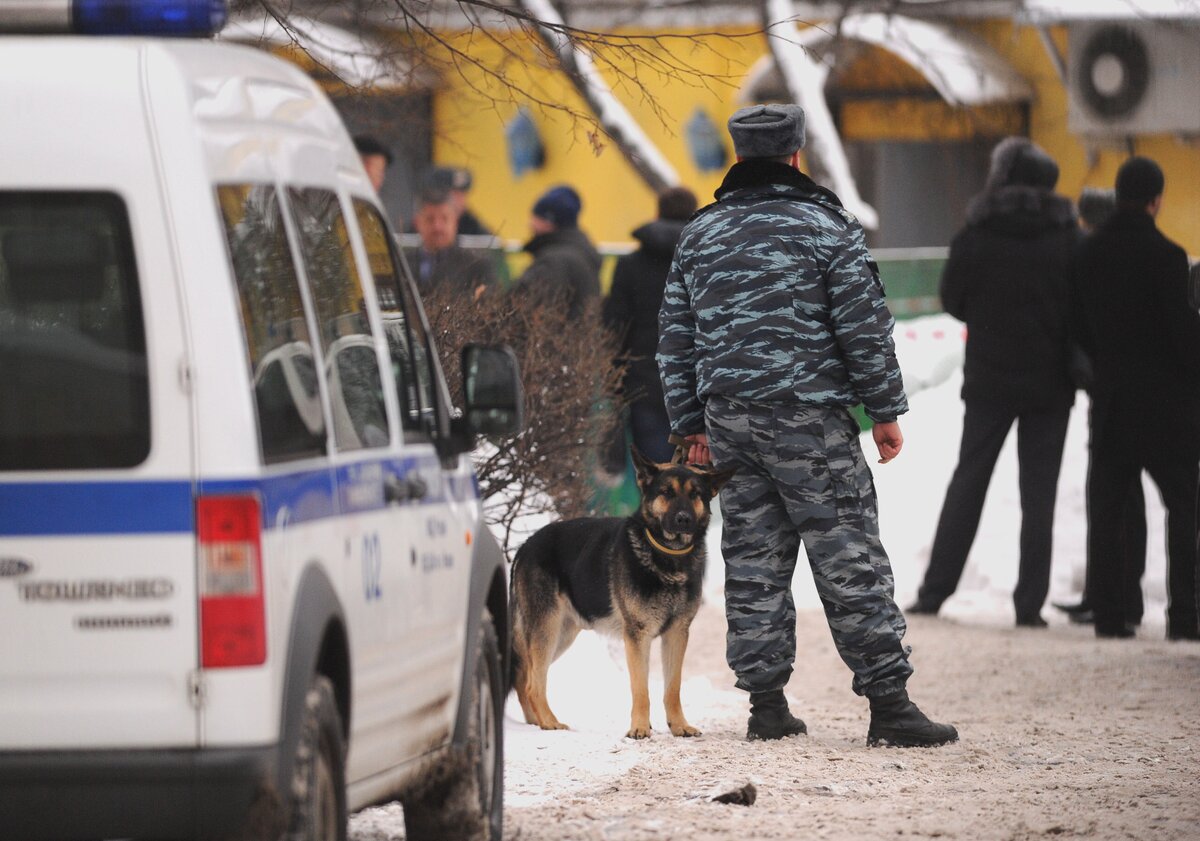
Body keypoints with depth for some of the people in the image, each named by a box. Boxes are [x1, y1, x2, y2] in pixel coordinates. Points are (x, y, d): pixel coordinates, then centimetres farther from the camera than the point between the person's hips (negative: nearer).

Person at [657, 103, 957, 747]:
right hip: (809, 416, -5)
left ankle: (766, 704, 8)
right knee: (850, 561, -5)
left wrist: (690, 423, 20)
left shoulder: (700, 233, 11)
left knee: (752, 565, 9)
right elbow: (865, 326, -6)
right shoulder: (826, 226, -4)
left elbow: (676, 338, 14)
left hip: (729, 419, 5)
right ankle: (888, 704, -7)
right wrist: (885, 410, 1)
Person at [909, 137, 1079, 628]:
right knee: (1038, 491, 4)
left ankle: (934, 591, 8)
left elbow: (952, 300, 3)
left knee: (968, 481, 10)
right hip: (1049, 382, 0)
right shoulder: (1066, 238, -5)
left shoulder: (976, 236, -4)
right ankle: (1030, 602, 0)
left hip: (989, 379, 0)